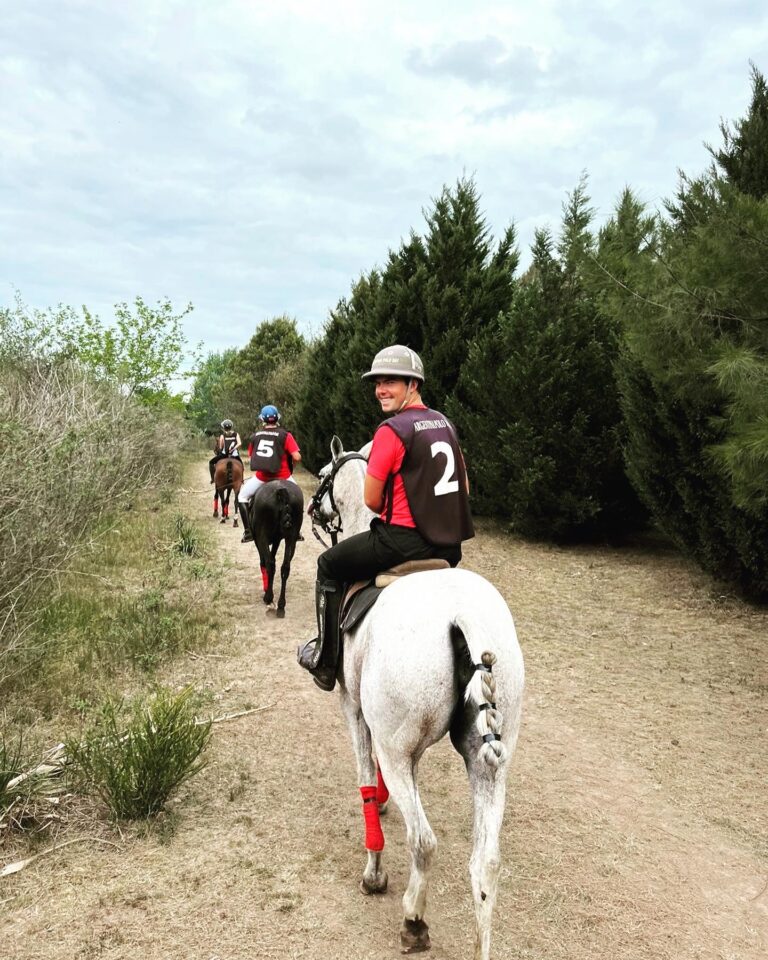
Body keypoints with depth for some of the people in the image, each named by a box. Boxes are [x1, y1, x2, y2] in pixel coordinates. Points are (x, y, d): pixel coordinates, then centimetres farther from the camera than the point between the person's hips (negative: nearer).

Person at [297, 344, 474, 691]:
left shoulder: (391, 430, -15)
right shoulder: (445, 424, 9)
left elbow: (372, 500, -11)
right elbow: (463, 488, 16)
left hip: (403, 542, -8)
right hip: (450, 545, 8)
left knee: (329, 565, 14)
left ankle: (325, 660, 19)